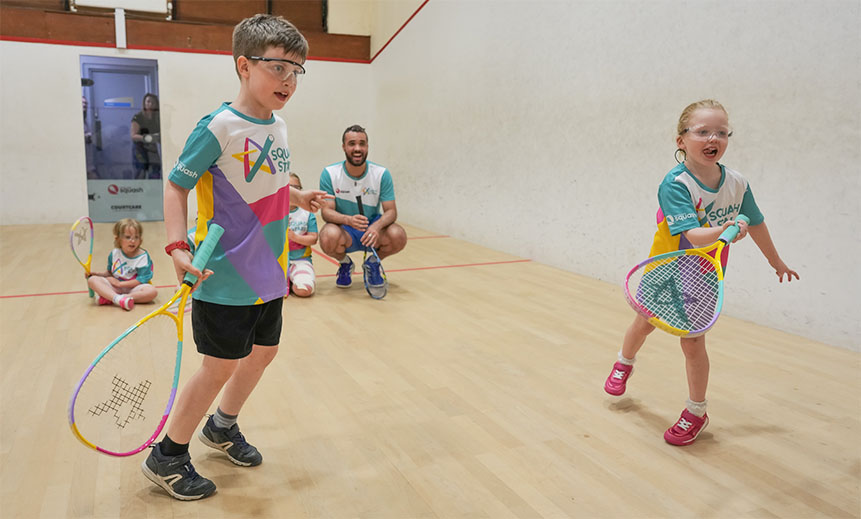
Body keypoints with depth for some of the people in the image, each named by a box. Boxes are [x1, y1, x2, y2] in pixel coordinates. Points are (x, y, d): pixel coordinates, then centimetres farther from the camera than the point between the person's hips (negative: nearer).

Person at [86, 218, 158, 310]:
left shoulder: (143, 256, -7)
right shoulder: (114, 253, 6)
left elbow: (141, 280, -13)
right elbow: (110, 272, 21)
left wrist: (119, 283, -13)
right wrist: (98, 274, 2)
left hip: (133, 288, -3)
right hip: (114, 289, 3)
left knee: (152, 291, -33)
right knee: (92, 280, -19)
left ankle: (110, 299, -32)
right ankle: (118, 299, -41)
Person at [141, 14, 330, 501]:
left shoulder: (278, 126, 6)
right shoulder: (219, 127, -17)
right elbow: (177, 185, -13)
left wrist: (300, 197, 8)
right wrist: (178, 247, -23)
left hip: (269, 273, 8)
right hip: (227, 277, -8)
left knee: (263, 351, 18)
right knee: (221, 366, 2)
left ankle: (223, 427, 42)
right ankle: (167, 457, 24)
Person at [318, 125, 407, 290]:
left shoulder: (382, 174, -9)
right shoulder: (330, 174, -10)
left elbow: (391, 211, -11)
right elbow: (326, 211, -13)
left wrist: (377, 226, -35)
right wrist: (348, 220, -37)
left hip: (373, 228, 1)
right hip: (344, 232, -1)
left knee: (398, 236, -30)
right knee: (329, 237, -37)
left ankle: (373, 263, 6)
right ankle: (345, 263, 3)